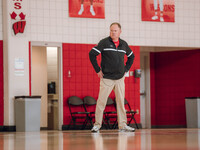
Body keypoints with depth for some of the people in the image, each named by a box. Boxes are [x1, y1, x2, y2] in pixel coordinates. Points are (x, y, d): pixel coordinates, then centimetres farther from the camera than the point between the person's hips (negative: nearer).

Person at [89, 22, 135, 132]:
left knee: (121, 102, 4)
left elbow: (131, 56, 26)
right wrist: (97, 70, -8)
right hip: (106, 78, -4)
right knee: (101, 102, -5)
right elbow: (92, 54, -8)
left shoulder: (124, 44, 9)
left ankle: (122, 125, 10)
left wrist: (126, 69, 15)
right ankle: (97, 125, 3)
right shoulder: (104, 42, -5)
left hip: (120, 78, 4)